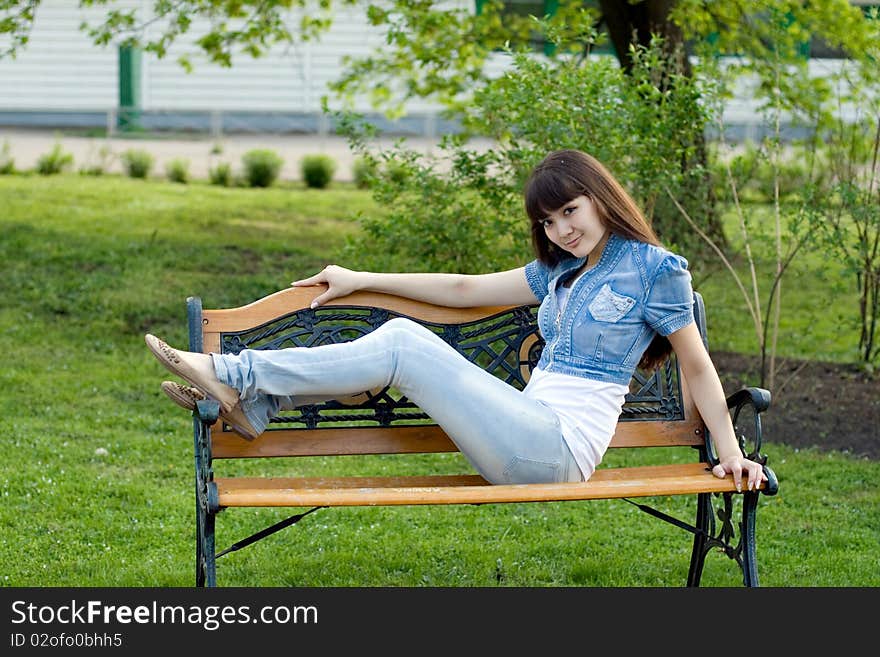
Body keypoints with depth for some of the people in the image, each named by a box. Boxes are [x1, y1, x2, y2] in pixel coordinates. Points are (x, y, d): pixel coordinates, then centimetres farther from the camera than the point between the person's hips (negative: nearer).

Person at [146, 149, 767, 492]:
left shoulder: (656, 269, -1)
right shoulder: (561, 271, 20)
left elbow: (698, 368, 2)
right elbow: (467, 289, 22)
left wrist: (731, 452, -1)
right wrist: (361, 279, 22)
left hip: (558, 450, -8)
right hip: (529, 434, 8)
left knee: (405, 346, -17)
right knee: (401, 334, -6)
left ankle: (234, 372, -15)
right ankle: (252, 404, -10)